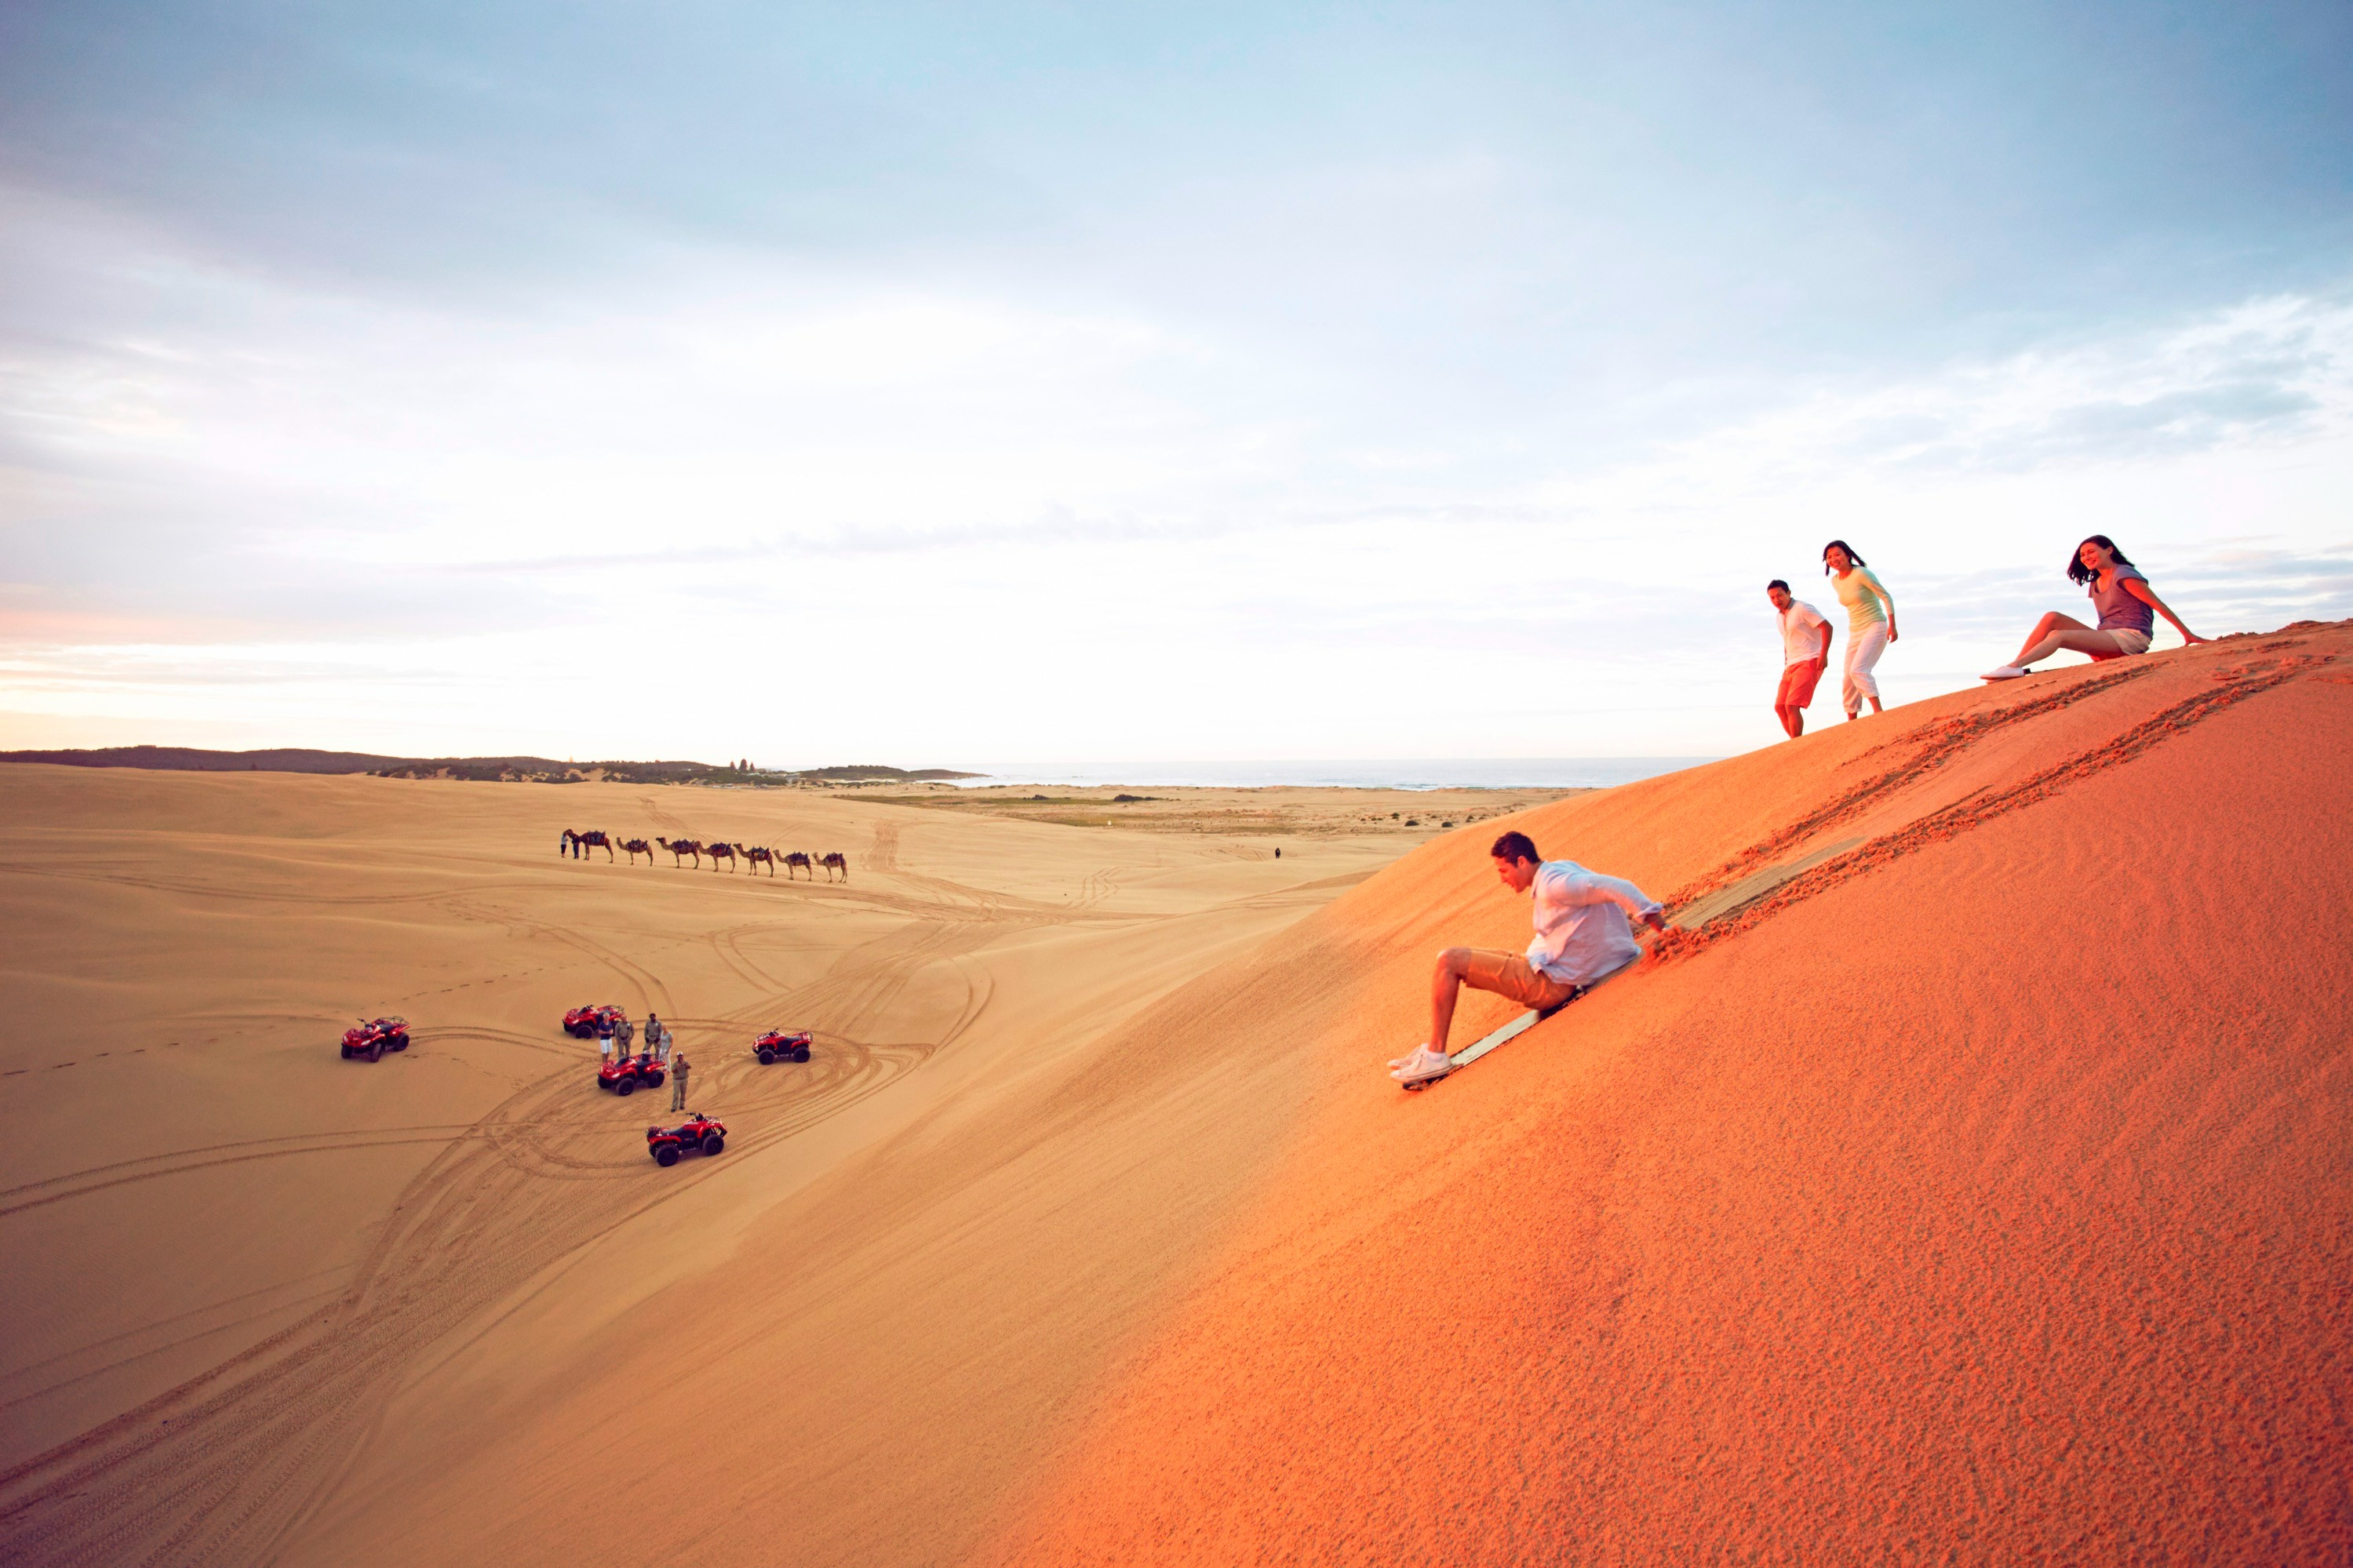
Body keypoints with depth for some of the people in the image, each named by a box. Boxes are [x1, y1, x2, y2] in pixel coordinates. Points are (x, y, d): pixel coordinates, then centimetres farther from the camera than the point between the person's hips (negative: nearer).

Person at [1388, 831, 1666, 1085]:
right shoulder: (1560, 869, 9)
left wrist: (1661, 927, -22)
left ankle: (1435, 1055, -11)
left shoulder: (1553, 885, -21)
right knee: (1456, 960, 14)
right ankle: (1431, 1049, 13)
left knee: (1448, 961, -14)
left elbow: (1617, 888, -26)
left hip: (1547, 983, -11)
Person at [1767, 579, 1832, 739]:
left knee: (1792, 706, -19)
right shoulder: (1780, 617, 18)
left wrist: (1823, 655, -20)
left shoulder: (1802, 608, -7)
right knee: (1779, 707, 3)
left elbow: (1827, 627, -13)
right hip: (1791, 666, 9)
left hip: (1809, 663, -9)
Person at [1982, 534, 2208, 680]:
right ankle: (2014, 666, -25)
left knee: (2059, 635, -25)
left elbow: (2158, 605, -4)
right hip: (2107, 639, 7)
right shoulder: (2095, 584, 21)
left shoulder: (2124, 575, -4)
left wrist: (2188, 635, -3)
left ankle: (2014, 667, -42)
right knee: (2052, 618, -10)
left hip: (2130, 638, -7)